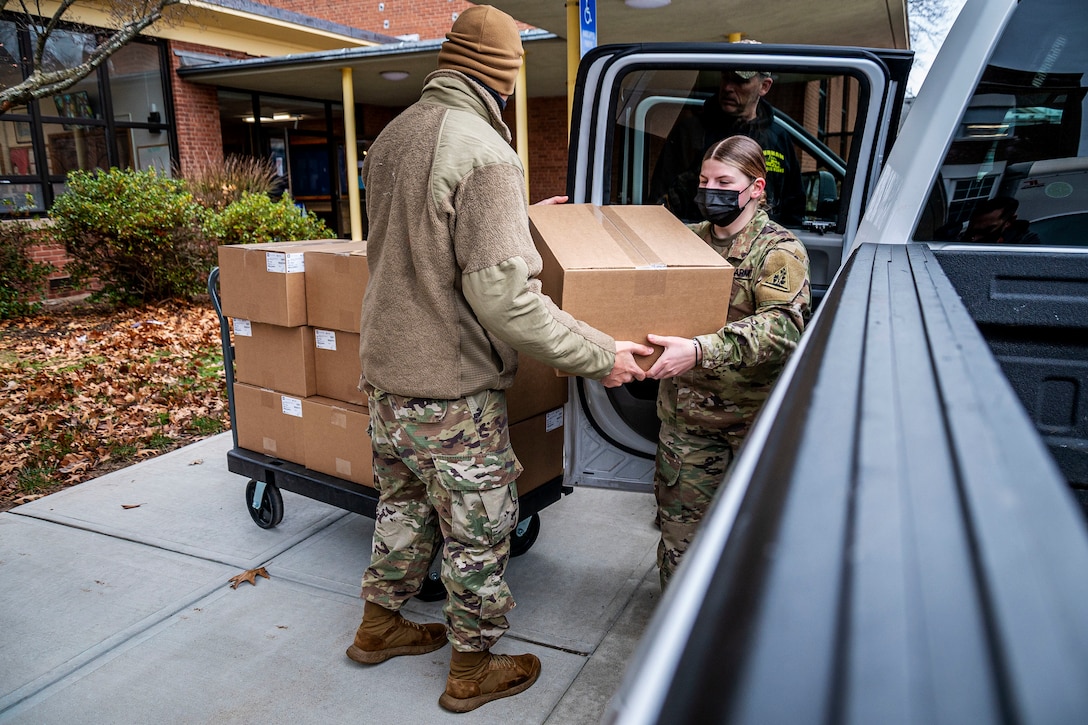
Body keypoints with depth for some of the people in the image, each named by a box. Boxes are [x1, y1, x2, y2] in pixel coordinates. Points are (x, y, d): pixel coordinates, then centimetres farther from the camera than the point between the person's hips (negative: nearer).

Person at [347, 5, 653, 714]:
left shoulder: (392, 136, 7)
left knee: (404, 501, 26)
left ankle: (379, 625, 44)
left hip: (385, 368, 8)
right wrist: (600, 355, -18)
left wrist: (518, 217, 23)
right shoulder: (485, 154, -21)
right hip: (451, 388, -8)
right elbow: (504, 296, -27)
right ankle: (474, 669, 30)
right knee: (479, 528, 11)